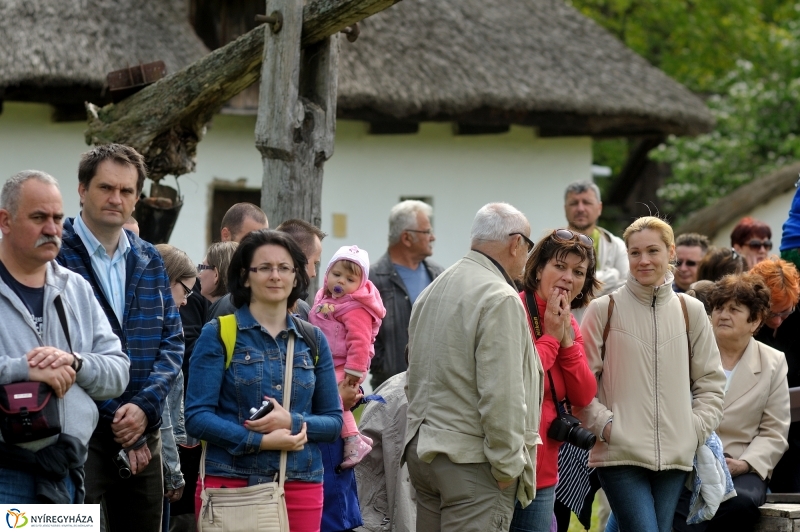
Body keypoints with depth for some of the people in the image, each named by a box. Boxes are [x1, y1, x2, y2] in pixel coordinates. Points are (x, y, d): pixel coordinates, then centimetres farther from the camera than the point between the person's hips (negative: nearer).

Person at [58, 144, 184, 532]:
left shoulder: (149, 261, 14)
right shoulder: (55, 255, -6)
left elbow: (172, 341, 11)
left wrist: (145, 406, -7)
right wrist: (116, 418, -12)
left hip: (143, 437, 6)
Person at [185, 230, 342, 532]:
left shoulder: (313, 341, 12)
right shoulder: (218, 335, 1)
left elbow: (334, 421, 11)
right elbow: (197, 417, -6)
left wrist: (292, 422, -9)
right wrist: (260, 441, -16)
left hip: (301, 488, 3)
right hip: (230, 483, -3)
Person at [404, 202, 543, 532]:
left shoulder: (433, 291, 16)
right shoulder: (501, 299, -14)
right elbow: (501, 394, -20)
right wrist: (508, 466, -13)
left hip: (421, 451, 9)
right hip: (471, 462, -9)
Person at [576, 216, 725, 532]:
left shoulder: (690, 311, 10)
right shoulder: (605, 309, 0)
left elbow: (711, 383, 15)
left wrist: (696, 430, 3)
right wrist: (604, 425, -9)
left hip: (675, 457, 4)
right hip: (620, 455, -4)